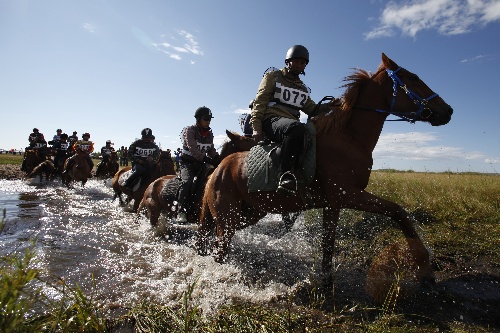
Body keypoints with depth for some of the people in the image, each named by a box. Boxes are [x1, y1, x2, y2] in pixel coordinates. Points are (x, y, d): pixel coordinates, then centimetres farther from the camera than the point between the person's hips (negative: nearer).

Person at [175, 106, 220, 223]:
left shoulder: (209, 133, 11)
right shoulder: (189, 130, -9)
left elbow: (211, 150, 15)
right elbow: (193, 149, -23)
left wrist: (218, 159, -7)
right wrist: (209, 160, -32)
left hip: (201, 163, 6)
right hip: (187, 162, -6)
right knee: (187, 181, -30)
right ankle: (180, 211, -27)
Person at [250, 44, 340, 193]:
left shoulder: (302, 88, 28)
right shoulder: (273, 76, 12)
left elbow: (313, 110, 23)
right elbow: (259, 103, 2)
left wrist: (328, 106, 1)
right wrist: (256, 128, -12)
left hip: (292, 124, 7)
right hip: (271, 120, -7)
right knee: (296, 128, -39)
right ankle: (284, 175, -42)